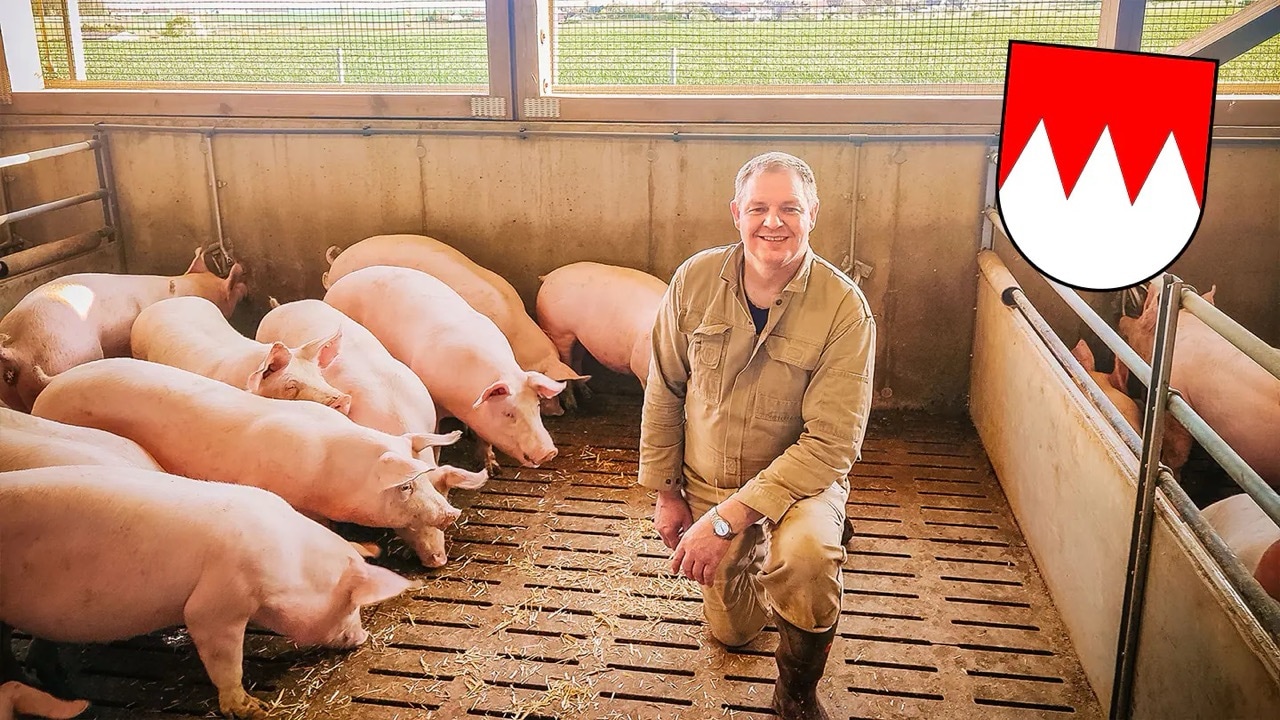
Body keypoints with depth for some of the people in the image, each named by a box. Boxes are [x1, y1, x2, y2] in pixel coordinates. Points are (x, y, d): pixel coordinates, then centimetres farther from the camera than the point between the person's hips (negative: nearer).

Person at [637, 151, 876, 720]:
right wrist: (665, 491, 1)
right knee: (731, 630, 18)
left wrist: (727, 518, -30)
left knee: (806, 556, -37)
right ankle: (758, 556, 51)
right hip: (707, 482, 4)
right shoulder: (695, 280, -13)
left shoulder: (843, 306, -23)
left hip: (800, 480, -3)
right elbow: (664, 392, -1)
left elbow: (831, 443, -26)